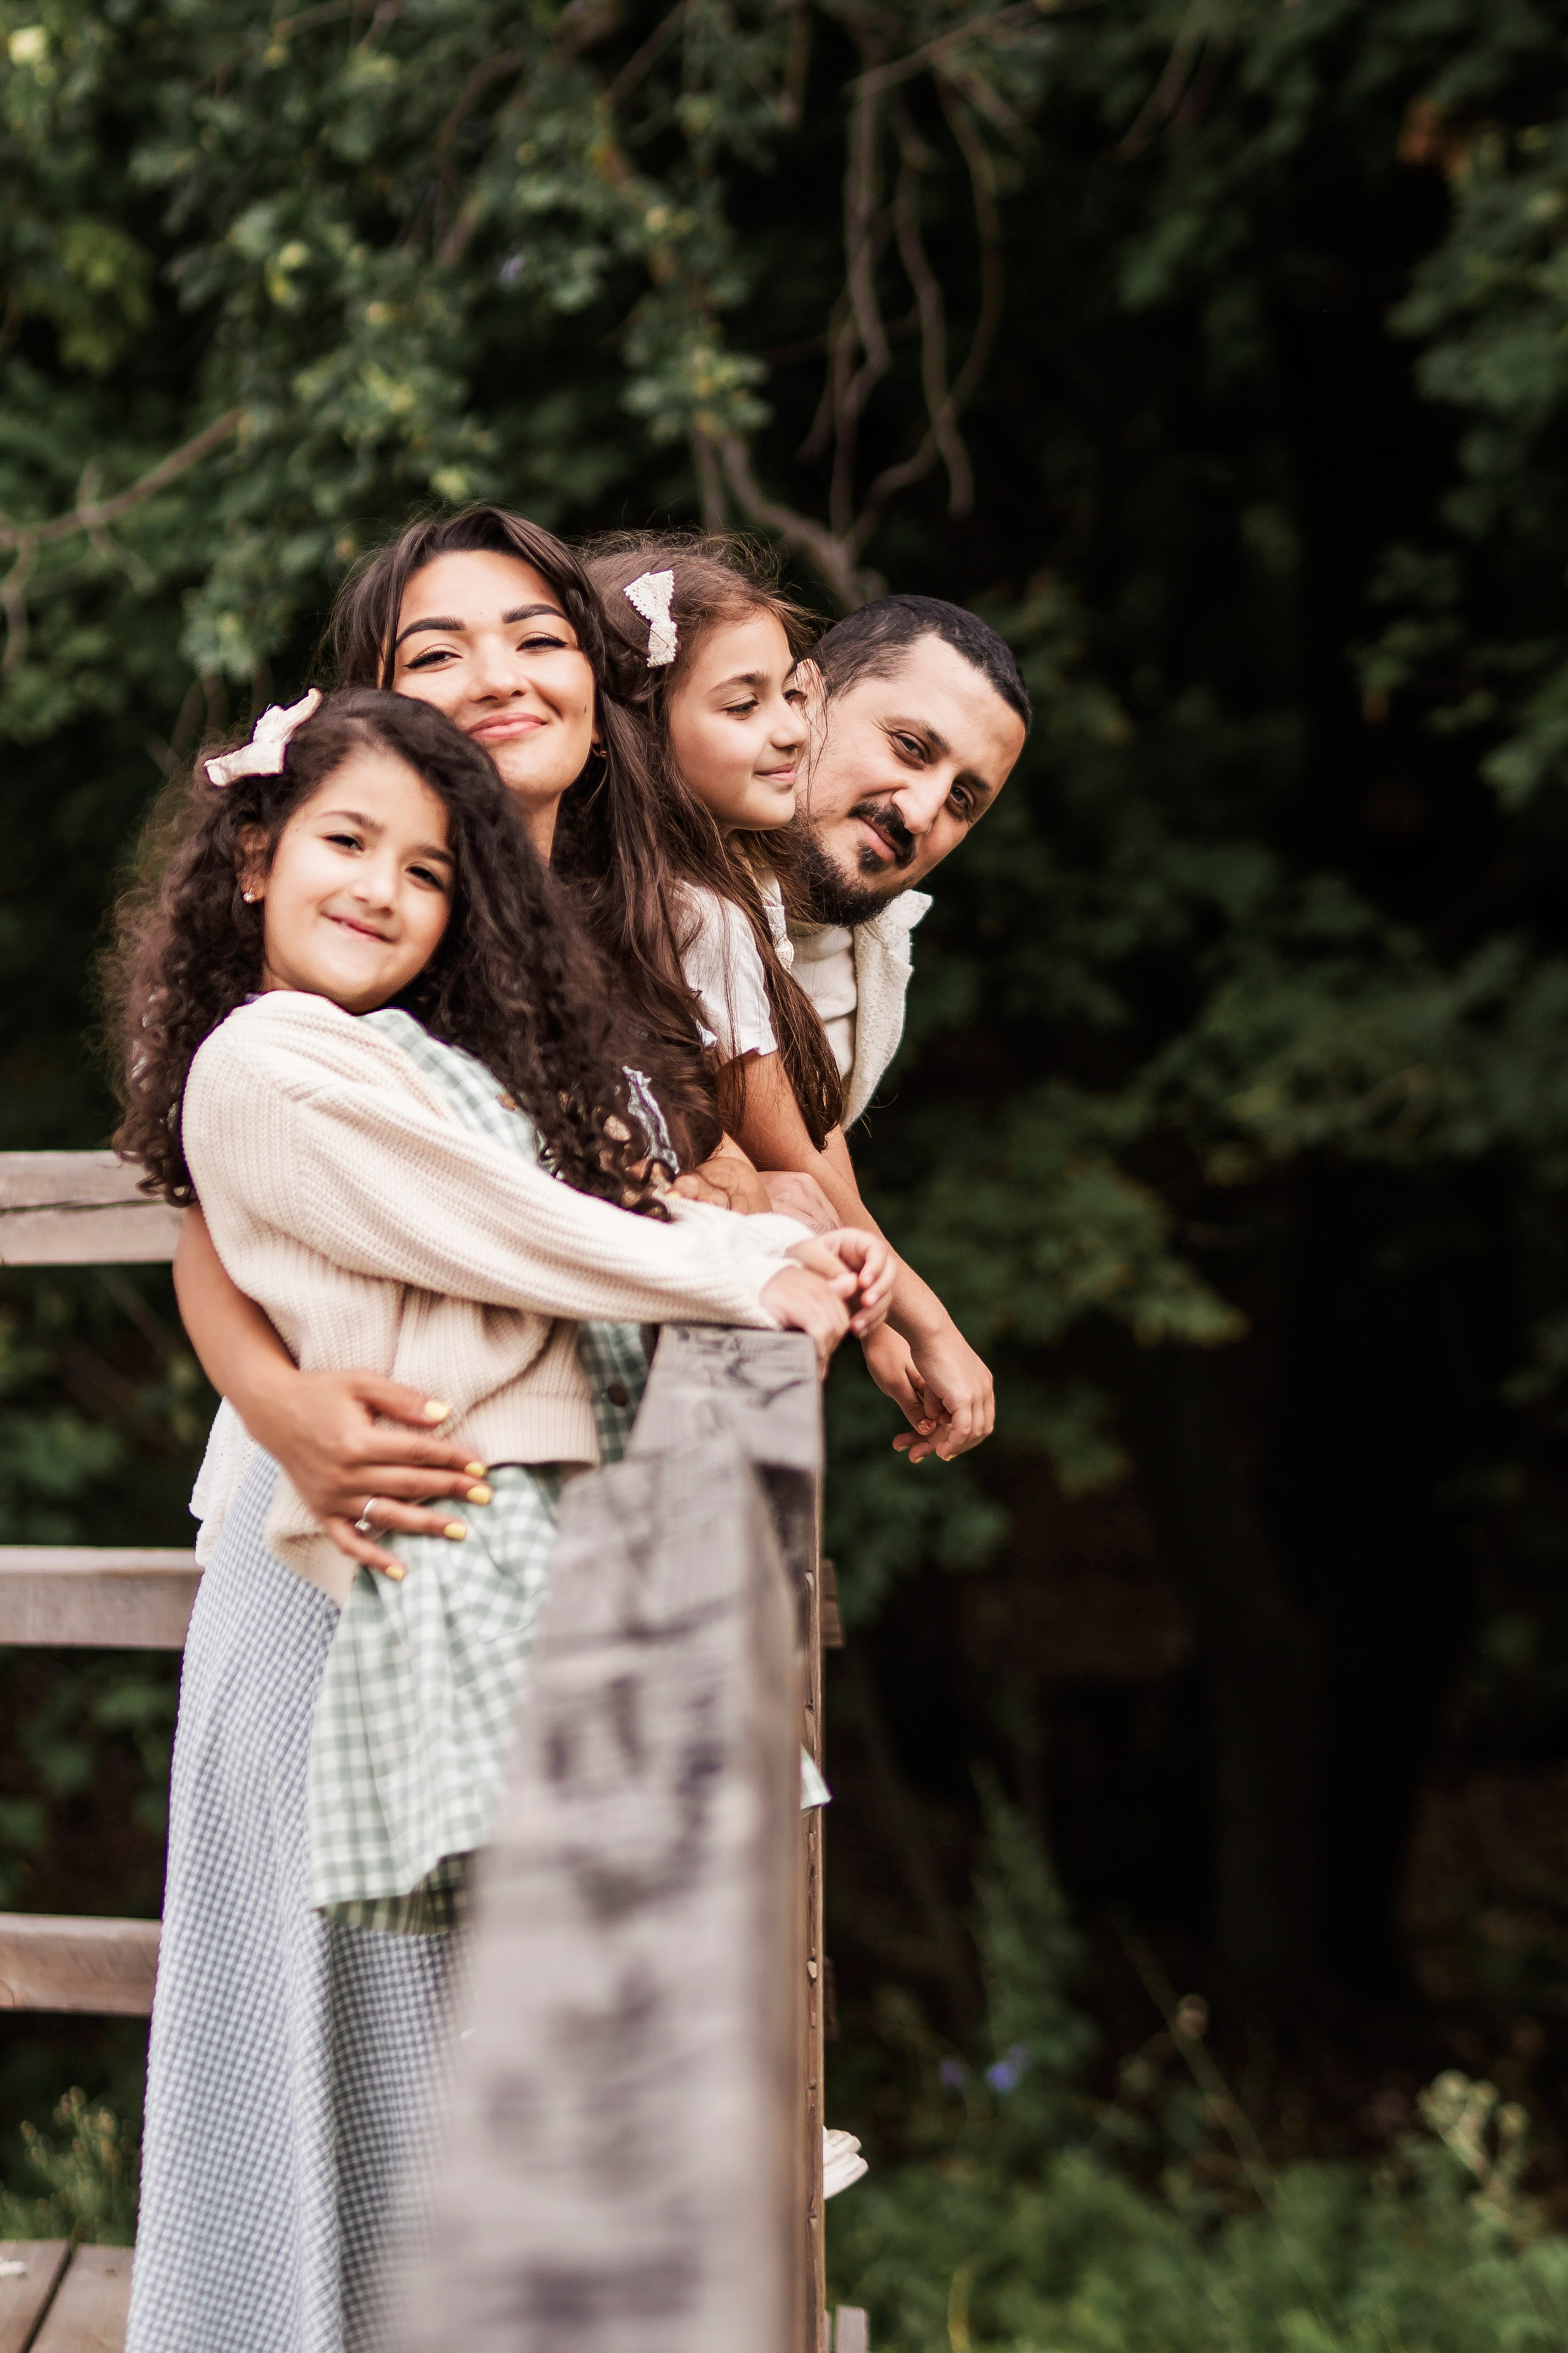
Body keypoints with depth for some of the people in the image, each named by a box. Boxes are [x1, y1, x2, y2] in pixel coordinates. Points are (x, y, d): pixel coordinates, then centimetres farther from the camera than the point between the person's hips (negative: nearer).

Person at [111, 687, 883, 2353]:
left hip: (515, 1551, 9)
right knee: (408, 2007, -3)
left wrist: (795, 1261, 0)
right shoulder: (263, 1063, -7)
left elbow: (617, 1195, 16)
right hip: (417, 1571, -9)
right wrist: (737, 1278, -3)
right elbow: (495, 1232, -9)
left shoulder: (436, 1059, 23)